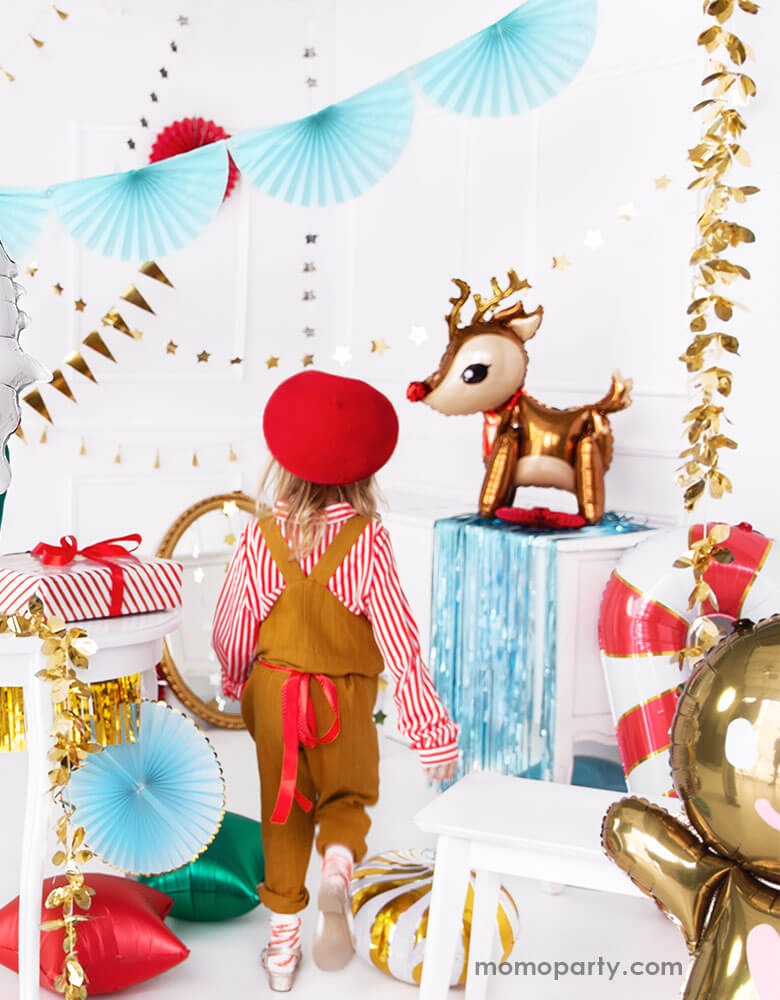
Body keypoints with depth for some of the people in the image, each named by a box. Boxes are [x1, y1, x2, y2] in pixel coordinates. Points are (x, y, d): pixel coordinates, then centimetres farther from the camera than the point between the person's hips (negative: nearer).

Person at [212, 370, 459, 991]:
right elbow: (399, 639, -17)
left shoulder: (261, 538, -11)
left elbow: (232, 629, -1)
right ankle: (339, 868, -14)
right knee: (345, 801, 19)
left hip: (275, 691, 2)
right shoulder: (367, 540, -16)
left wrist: (235, 682, 22)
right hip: (346, 698, -2)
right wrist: (431, 728, -11)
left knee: (284, 817, 18)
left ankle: (283, 944, 26)